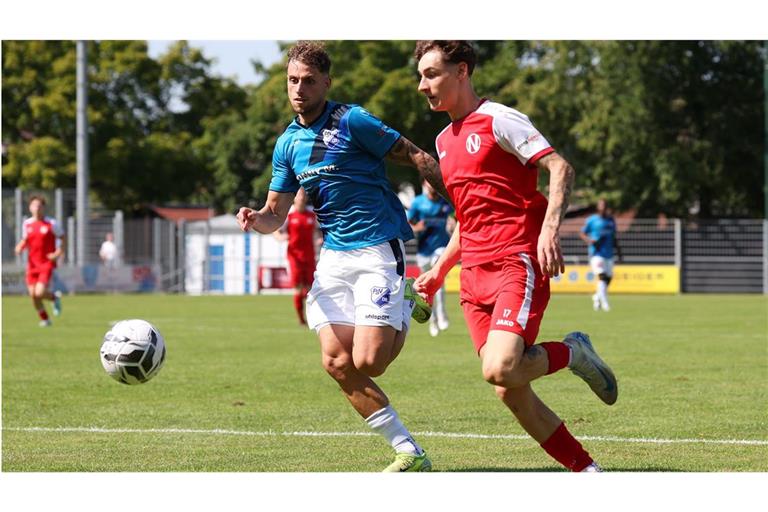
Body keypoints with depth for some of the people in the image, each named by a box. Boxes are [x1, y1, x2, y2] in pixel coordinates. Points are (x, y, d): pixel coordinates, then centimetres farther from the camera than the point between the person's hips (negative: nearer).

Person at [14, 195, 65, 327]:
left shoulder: (51, 223, -6)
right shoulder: (27, 224, 6)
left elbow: (63, 238, 3)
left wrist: (58, 253, -11)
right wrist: (20, 247, -2)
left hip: (47, 263, -4)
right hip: (32, 264, 4)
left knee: (40, 293, -17)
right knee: (33, 294, 1)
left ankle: (55, 297, 17)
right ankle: (44, 319, 21)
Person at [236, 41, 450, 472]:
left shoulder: (352, 122, -9)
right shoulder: (288, 144, 11)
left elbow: (417, 159, -6)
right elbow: (277, 213, 15)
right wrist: (255, 219, -9)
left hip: (378, 249, -6)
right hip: (334, 255, 7)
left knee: (366, 363, -15)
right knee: (337, 362, -8)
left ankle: (405, 313, 19)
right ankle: (410, 455, 3)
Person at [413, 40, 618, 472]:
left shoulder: (498, 120, -5)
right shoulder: (445, 141, 20)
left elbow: (561, 169, -14)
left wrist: (550, 230, -27)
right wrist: (439, 270, 22)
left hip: (517, 263, -8)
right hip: (475, 275, 8)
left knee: (500, 369, -27)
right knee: (512, 394, -1)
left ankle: (572, 353, 3)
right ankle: (588, 472, 9)